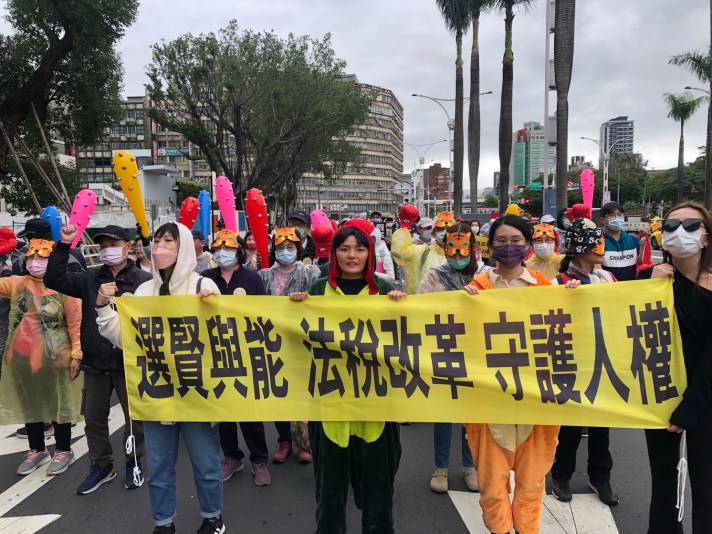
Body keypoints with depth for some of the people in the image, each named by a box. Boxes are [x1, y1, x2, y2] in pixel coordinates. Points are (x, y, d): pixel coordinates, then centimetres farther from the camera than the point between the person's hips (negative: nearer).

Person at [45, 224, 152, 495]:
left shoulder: (143, 280, -11)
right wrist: (63, 246, -12)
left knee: (134, 416, 11)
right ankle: (101, 465, 35)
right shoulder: (90, 278, 3)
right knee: (94, 417, 16)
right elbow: (54, 280, -4)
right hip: (95, 361, 4)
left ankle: (133, 463, 31)